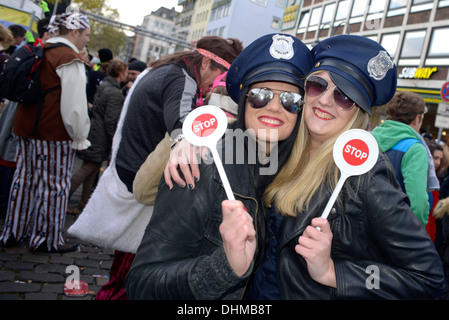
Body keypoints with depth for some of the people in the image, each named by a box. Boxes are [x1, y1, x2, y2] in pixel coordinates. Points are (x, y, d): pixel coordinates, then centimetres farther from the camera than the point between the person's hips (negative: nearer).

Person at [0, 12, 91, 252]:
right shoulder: (70, 59, -15)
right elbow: (74, 104, -19)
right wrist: (79, 137, -9)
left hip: (27, 127, 9)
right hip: (54, 133, -9)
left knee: (25, 178, 16)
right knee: (53, 184, 2)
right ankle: (46, 239, 13)